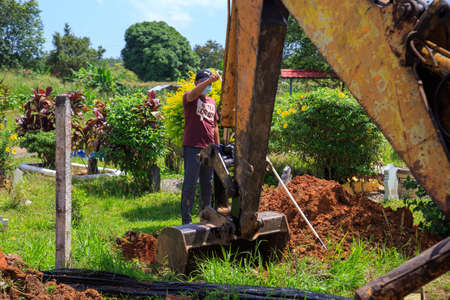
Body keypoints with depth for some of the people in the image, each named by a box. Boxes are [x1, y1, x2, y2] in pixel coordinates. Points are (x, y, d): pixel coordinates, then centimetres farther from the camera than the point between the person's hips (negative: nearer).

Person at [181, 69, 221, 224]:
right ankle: (186, 220, -3)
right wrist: (209, 80, -40)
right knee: (190, 183, -6)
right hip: (192, 147, -6)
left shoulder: (212, 102, 19)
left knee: (208, 185, 11)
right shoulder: (189, 98, -1)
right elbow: (193, 94, -26)